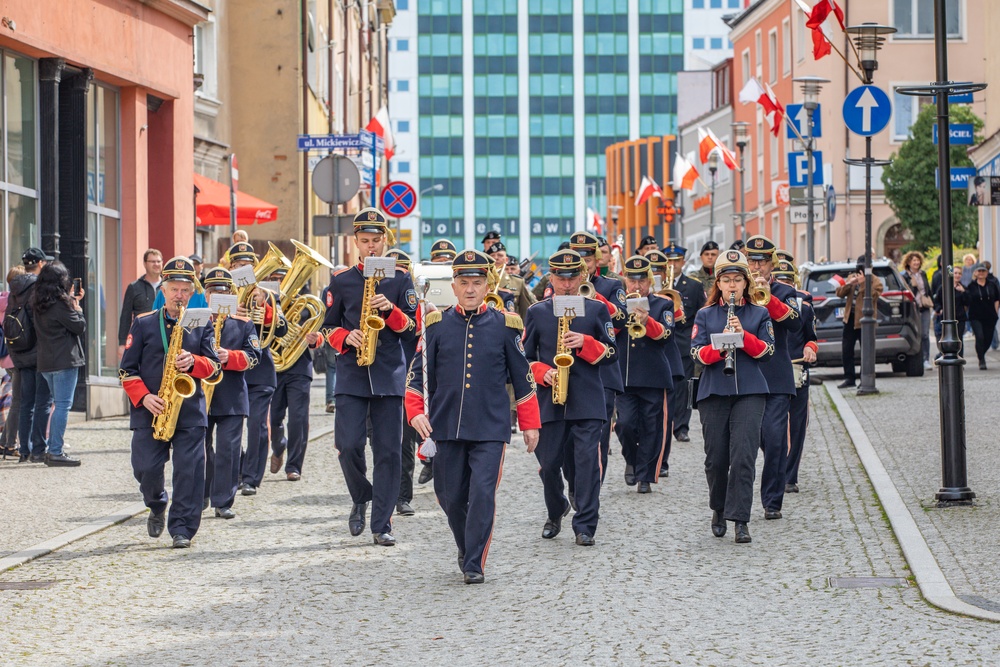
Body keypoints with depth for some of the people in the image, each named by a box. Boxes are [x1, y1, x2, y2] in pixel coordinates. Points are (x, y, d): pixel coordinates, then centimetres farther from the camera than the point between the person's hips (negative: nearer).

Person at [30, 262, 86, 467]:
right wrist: (76, 306, 4)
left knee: (58, 404, 17)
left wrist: (72, 302, 15)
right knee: (63, 405, -6)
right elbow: (80, 327, -11)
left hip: (46, 362, 9)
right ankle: (56, 453, -8)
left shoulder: (39, 304, 10)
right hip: (65, 360, -9)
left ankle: (53, 450, 17)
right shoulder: (60, 304, -15)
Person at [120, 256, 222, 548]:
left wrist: (193, 362, -17)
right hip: (149, 411, 0)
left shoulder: (202, 326, 10)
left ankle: (182, 529, 2)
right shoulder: (143, 324, 7)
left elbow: (214, 368, 4)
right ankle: (157, 506, 29)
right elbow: (127, 369, 5)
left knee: (189, 470, -6)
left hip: (190, 412, 0)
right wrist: (143, 397, -11)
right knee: (146, 468, -2)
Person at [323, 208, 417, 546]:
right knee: (349, 445, -12)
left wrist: (391, 310, -14)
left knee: (388, 451, -2)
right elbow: (329, 326, 12)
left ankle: (381, 524, 3)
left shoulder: (400, 279, 7)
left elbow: (412, 328, 4)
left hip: (390, 375, 0)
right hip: (352, 375, 0)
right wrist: (346, 338, -8)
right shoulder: (341, 281, 8)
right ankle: (361, 499, 16)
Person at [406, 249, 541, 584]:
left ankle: (475, 563, -1)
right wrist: (416, 412, -7)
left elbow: (522, 378, 9)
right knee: (451, 498, 8)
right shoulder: (437, 325, 5)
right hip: (446, 427, 2)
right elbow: (418, 374, 8)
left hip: (490, 429, -2)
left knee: (482, 494, -11)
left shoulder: (504, 325, 3)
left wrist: (530, 424, 9)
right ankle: (466, 548, 33)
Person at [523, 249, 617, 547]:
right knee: (549, 463, 4)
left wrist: (585, 343, -12)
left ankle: (585, 525, -5)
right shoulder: (537, 312, 8)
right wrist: (544, 373, -10)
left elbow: (611, 354, 5)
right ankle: (555, 513, 30)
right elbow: (525, 357, 9)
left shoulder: (597, 309, 6)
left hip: (588, 400, -1)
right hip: (549, 400, 1)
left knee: (588, 460, -9)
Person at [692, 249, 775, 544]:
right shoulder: (705, 315, 9)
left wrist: (743, 335, -16)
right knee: (716, 457, 4)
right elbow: (697, 353, -1)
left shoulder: (759, 314, 9)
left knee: (743, 456, -12)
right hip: (714, 392, 1)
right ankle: (719, 510, 28)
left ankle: (740, 520, -12)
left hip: (750, 391, -1)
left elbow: (767, 350, 0)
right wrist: (720, 346, -20)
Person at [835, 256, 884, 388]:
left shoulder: (875, 281, -4)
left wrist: (863, 283, -23)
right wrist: (848, 284, -11)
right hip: (850, 318, 6)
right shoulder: (851, 277, 12)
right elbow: (839, 293, 5)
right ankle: (849, 378, 13)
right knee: (846, 351, 6)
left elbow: (872, 296, -20)